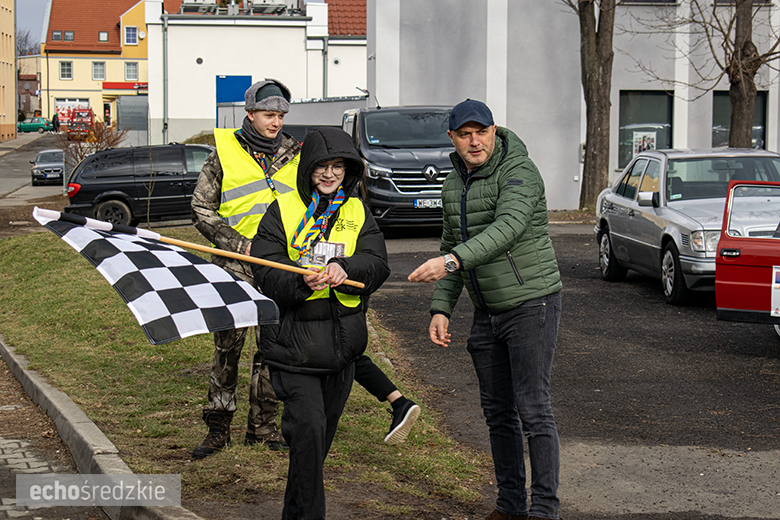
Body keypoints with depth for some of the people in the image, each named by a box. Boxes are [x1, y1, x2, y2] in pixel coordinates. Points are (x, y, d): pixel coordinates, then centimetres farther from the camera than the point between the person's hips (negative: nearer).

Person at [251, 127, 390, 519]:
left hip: (343, 340, 4)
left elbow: (377, 265, -5)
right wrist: (303, 283, -29)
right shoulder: (282, 212, -1)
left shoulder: (358, 213, 9)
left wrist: (344, 269, -26)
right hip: (293, 342, -4)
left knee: (324, 432, 15)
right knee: (308, 428, -15)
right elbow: (267, 276, -10)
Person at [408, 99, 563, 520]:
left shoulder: (519, 173, -16)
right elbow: (452, 247, 17)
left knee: (533, 409, -9)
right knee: (498, 411, 12)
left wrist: (452, 261, -43)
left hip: (531, 303, -8)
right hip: (488, 312, 8)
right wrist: (441, 308, 7)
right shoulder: (454, 185, 10)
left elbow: (507, 227, -32)